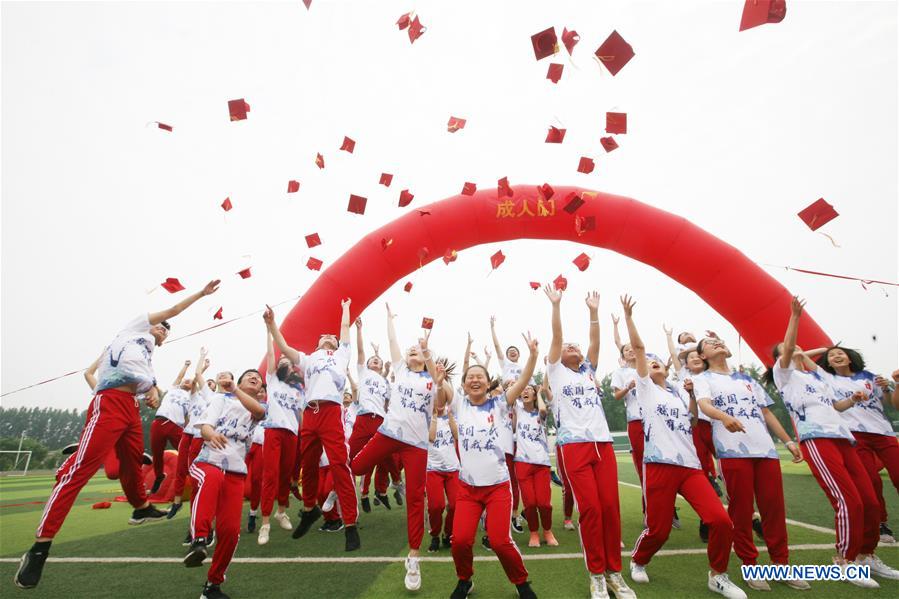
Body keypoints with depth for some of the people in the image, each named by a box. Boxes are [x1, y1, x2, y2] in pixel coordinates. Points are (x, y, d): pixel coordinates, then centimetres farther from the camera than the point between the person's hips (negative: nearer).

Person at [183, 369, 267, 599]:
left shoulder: (262, 407, 19)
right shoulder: (221, 398, 17)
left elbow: (257, 410, -8)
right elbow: (204, 426, 1)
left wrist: (234, 389, -11)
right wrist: (211, 434, -22)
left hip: (236, 471, 2)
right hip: (208, 461, -2)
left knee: (230, 530, -7)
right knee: (213, 478, -40)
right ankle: (198, 541, -45)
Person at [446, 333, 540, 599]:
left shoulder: (497, 404, -3)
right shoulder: (458, 405, 1)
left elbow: (522, 381, -13)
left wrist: (533, 353, -26)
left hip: (498, 484, -1)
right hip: (467, 485, 2)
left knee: (500, 541, -6)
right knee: (460, 540, -6)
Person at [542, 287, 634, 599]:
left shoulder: (589, 371, 19)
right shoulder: (557, 372, 9)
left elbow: (595, 341, 9)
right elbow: (555, 338, -1)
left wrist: (594, 310, 3)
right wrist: (556, 304, -6)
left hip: (603, 443, 4)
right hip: (575, 445, -3)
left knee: (610, 506, 2)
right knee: (590, 509, -6)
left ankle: (614, 571, 17)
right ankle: (597, 574, 10)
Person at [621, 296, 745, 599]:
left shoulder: (679, 392, 20)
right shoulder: (646, 388, 6)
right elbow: (638, 348, -1)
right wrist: (628, 315, -6)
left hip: (690, 465, 4)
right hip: (660, 463, -4)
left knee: (721, 520, -10)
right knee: (658, 529, -1)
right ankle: (638, 561, 30)